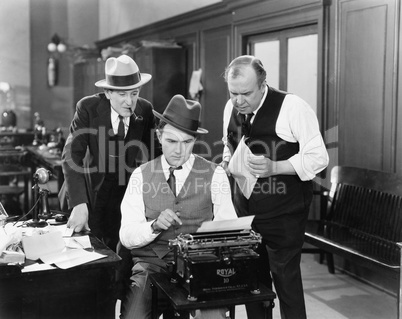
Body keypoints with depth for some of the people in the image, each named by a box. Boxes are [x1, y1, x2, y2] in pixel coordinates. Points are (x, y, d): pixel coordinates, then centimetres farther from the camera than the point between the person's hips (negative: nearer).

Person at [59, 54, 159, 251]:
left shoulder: (145, 110, -7)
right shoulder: (88, 107, -15)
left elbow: (147, 157, 1)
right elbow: (71, 157, -20)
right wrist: (79, 204, -31)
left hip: (127, 193, 2)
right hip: (90, 192, -2)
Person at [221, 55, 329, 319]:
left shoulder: (292, 107, -15)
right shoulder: (231, 108, 5)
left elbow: (318, 158, -15)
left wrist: (274, 167, -25)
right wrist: (227, 161, 0)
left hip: (284, 215, -5)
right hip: (244, 210, 6)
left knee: (286, 282, -1)